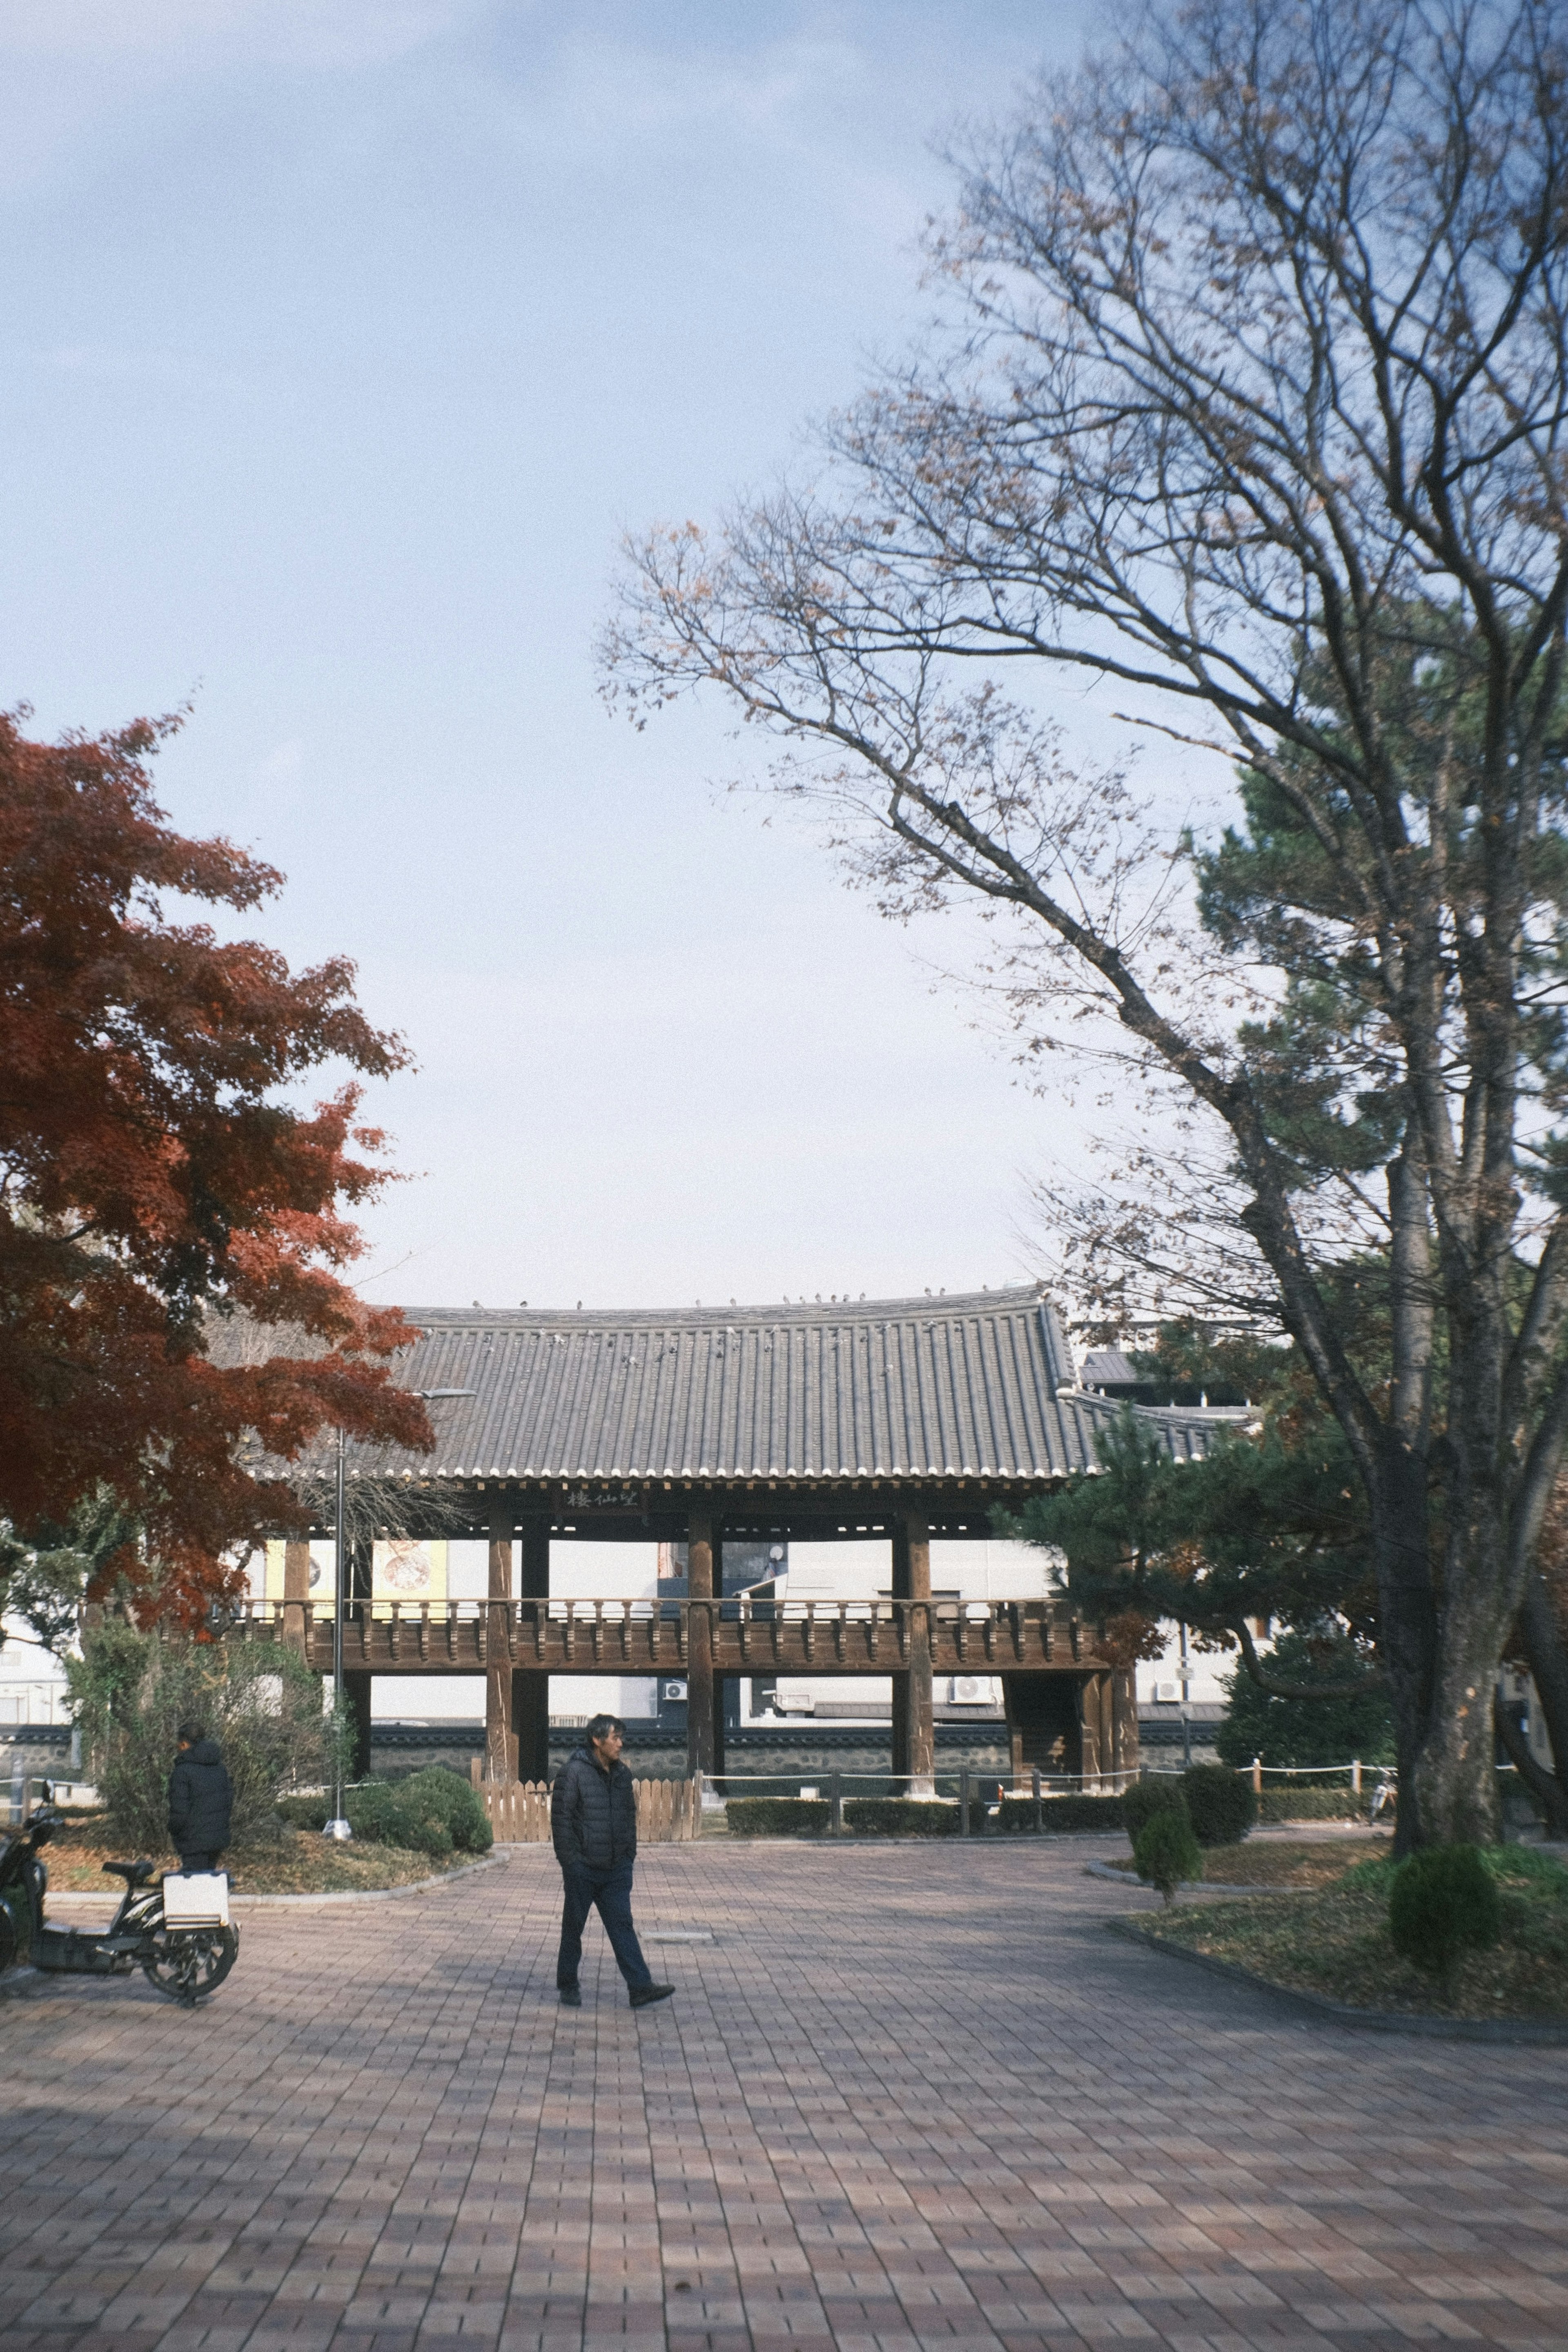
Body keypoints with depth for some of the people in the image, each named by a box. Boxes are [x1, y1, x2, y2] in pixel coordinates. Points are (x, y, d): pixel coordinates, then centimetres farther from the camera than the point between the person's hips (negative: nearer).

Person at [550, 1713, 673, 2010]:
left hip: (616, 1870, 5)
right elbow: (560, 1819, -12)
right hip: (582, 1869, -5)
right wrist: (571, 1861, -16)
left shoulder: (622, 1775, 11)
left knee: (622, 1925, -1)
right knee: (574, 1927, 7)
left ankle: (640, 1988, -6)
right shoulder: (573, 1773, -10)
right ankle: (567, 1985, 21)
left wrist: (629, 1856, 12)